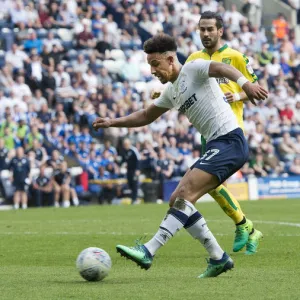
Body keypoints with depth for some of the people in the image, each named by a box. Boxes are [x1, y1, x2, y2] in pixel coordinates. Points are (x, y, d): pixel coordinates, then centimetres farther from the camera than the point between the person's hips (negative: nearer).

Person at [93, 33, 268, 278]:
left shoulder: (193, 69, -6)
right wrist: (112, 122, 21)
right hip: (216, 147, 10)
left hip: (230, 141, -10)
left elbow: (222, 68, -26)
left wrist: (245, 83, -46)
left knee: (184, 196, -19)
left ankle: (148, 252, -24)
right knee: (177, 200, 6)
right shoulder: (171, 91, 20)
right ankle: (218, 258, 8)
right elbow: (147, 116, 32)